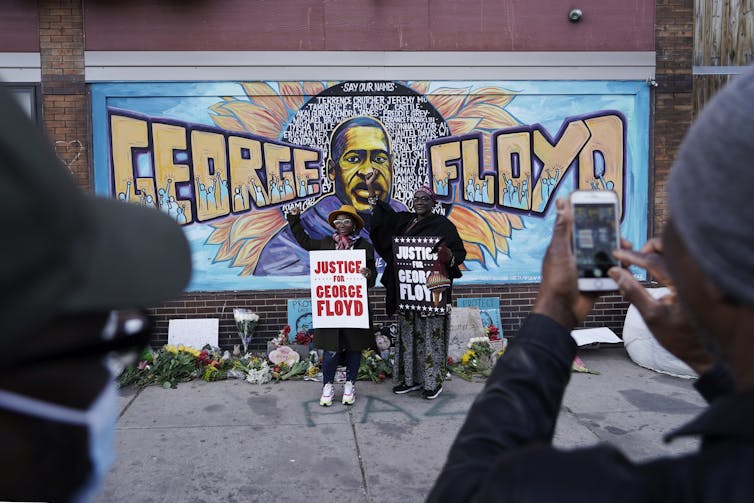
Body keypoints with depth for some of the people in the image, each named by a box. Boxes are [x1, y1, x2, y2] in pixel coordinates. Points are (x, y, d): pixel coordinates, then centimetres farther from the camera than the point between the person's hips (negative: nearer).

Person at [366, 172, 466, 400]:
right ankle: (410, 377, 18)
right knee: (407, 333, 9)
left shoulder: (443, 224, 0)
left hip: (431, 289, -5)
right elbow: (382, 213, 21)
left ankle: (433, 381, 5)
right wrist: (371, 188, 13)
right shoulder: (404, 220, 15)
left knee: (430, 333, -4)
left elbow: (460, 251, 0)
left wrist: (449, 257, -22)